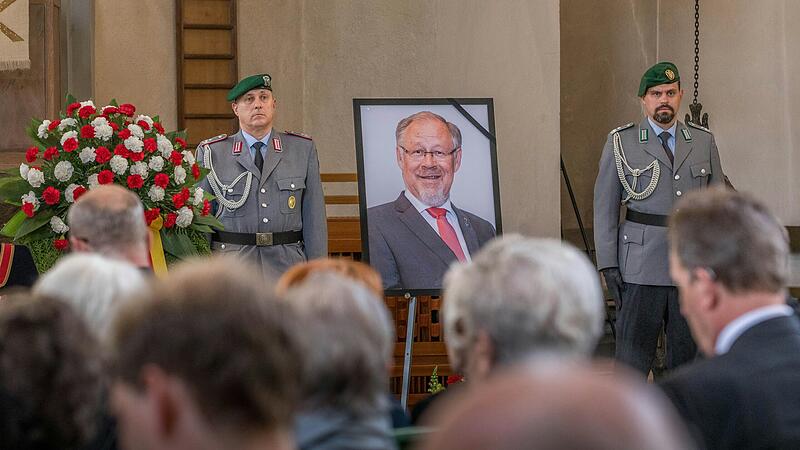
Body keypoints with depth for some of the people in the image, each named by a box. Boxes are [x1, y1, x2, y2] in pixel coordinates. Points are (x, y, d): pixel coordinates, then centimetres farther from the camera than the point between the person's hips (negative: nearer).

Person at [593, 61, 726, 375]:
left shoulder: (703, 142, 9)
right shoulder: (621, 143, 2)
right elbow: (605, 207, 1)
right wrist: (608, 265, -6)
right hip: (641, 266, -3)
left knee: (688, 350, 8)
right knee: (634, 352, -5)